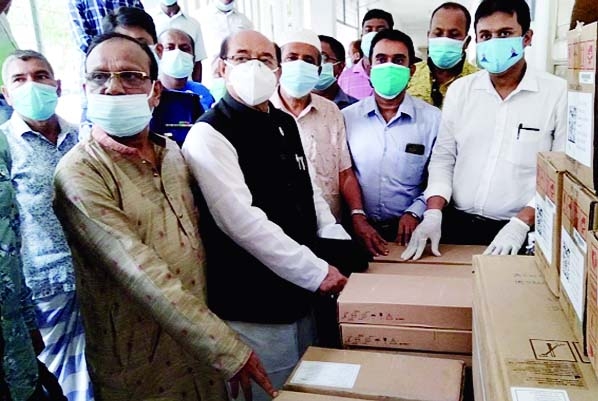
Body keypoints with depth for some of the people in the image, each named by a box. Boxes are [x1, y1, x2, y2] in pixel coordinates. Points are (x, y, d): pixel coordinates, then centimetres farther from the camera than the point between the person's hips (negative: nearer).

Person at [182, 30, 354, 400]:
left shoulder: (286, 124, 9)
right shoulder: (209, 135, -15)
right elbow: (241, 221, -24)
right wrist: (316, 271, -21)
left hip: (300, 294, 8)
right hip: (253, 308, -8)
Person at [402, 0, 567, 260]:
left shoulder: (559, 93, -6)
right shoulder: (459, 89, 3)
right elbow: (443, 158, 5)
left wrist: (521, 223, -16)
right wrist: (433, 213, -7)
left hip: (518, 233, -2)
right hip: (456, 225, 3)